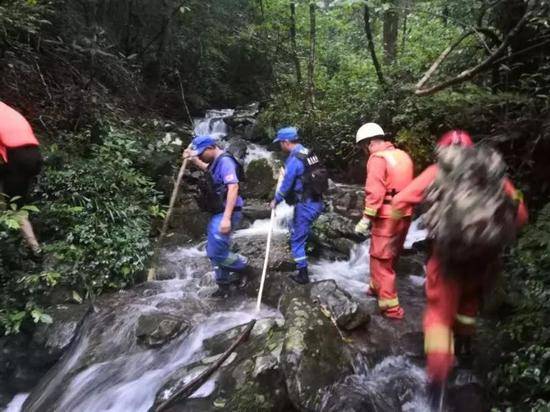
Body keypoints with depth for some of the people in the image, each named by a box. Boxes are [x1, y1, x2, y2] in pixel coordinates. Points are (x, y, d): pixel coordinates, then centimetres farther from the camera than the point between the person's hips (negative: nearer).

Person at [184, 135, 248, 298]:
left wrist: (226, 218, -33)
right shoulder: (217, 162, 13)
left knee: (216, 253, -10)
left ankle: (242, 266, 14)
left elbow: (233, 188, -28)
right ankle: (223, 285, 26)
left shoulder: (225, 161, -17)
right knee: (213, 251, 15)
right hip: (218, 213, 10)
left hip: (226, 214, -10)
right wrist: (194, 159, 27)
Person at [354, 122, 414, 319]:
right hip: (404, 215, 8)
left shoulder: (378, 158, -13)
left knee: (381, 261, 3)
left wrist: (366, 218, -20)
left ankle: (390, 306, 7)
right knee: (388, 257, 22)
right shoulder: (403, 156, 12)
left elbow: (375, 192, -21)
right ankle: (376, 287, 40)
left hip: (387, 218, -8)